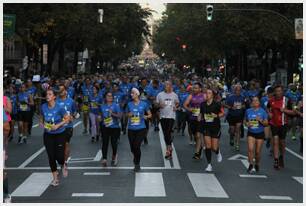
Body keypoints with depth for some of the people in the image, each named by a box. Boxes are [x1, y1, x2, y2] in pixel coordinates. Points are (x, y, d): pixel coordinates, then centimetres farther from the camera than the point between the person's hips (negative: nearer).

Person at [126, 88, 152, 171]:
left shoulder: (143, 104, -1)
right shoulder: (129, 104, 6)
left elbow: (150, 114, 8)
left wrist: (146, 116, -13)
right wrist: (129, 115, -5)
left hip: (141, 129, -3)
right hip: (131, 129, 3)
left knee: (136, 146, -15)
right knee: (132, 148, 6)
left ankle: (137, 164, 4)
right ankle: (136, 158, 40)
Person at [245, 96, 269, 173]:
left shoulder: (262, 111, -3)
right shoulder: (248, 111, 3)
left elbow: (266, 123, -1)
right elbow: (245, 121, 14)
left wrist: (260, 120, -19)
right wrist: (247, 124, -8)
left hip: (260, 133, -1)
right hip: (251, 133, 1)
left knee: (258, 152, 3)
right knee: (250, 149, -18)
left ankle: (257, 165, 26)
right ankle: (251, 165, -8)